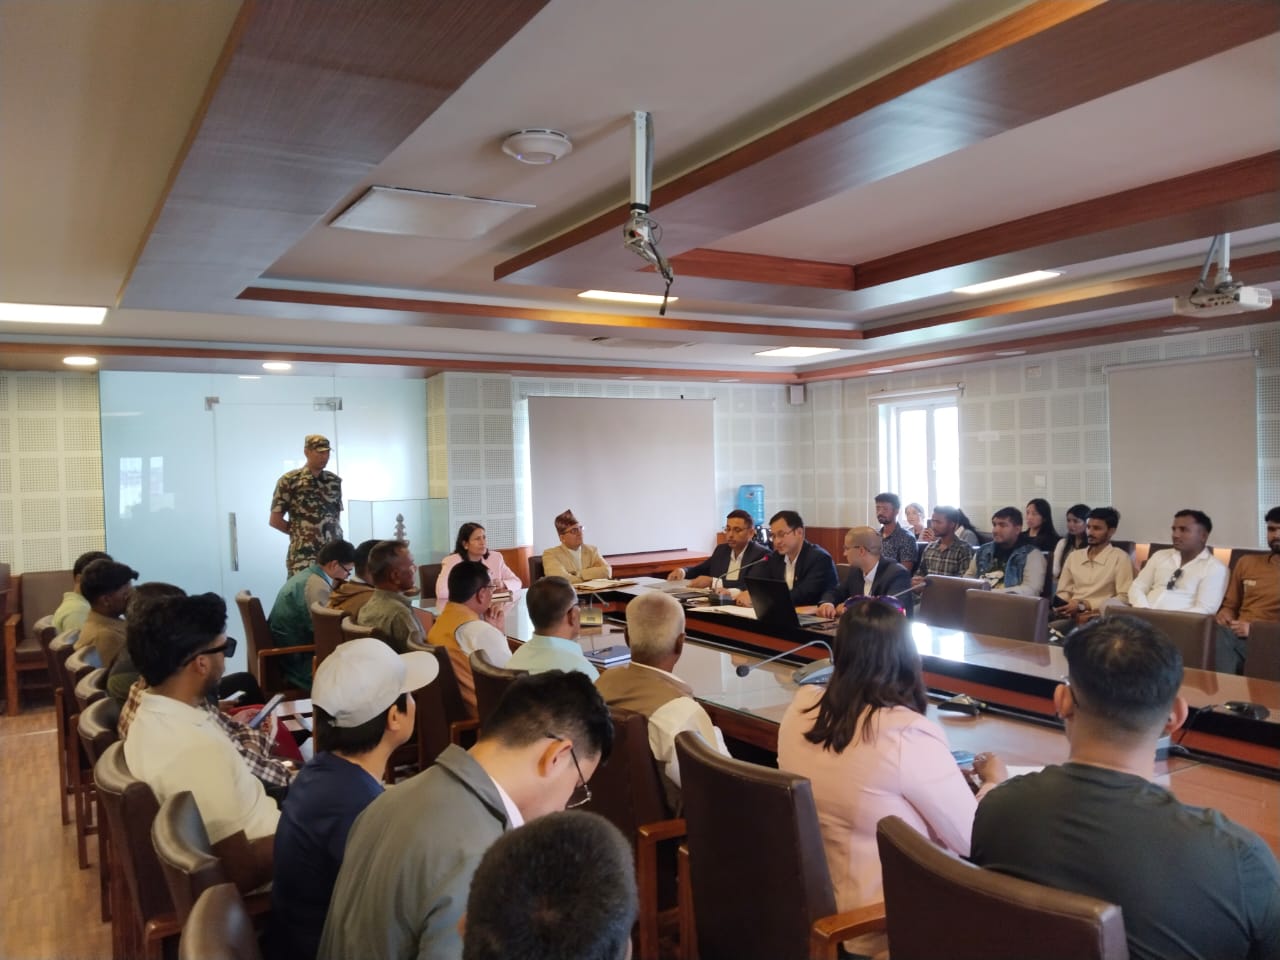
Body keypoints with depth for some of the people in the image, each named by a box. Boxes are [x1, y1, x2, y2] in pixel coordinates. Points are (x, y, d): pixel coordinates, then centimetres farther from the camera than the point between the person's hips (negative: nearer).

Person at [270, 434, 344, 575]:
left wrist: (328, 532, 6)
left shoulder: (335, 481, 10)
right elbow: (275, 520, -2)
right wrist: (300, 532, 3)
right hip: (303, 556, -4)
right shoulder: (289, 481, -3)